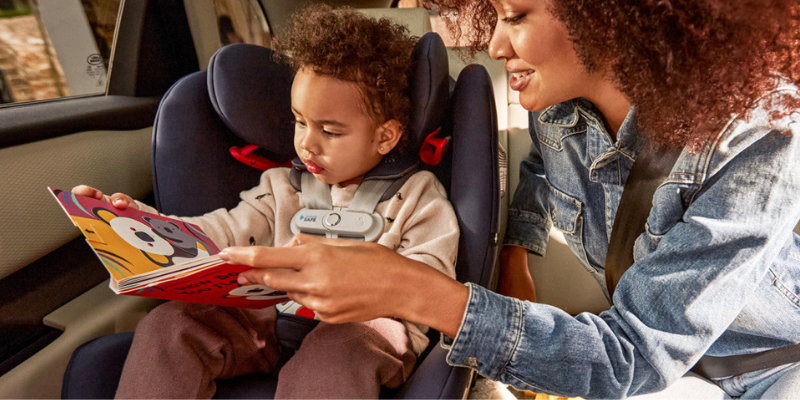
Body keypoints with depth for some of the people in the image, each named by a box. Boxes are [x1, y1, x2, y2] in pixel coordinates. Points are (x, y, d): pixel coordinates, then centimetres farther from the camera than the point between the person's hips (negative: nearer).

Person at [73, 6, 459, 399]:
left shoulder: (417, 196, 1)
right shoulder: (282, 185, 16)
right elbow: (225, 232, 7)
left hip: (367, 327, -4)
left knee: (334, 353, -40)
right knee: (168, 323, -15)